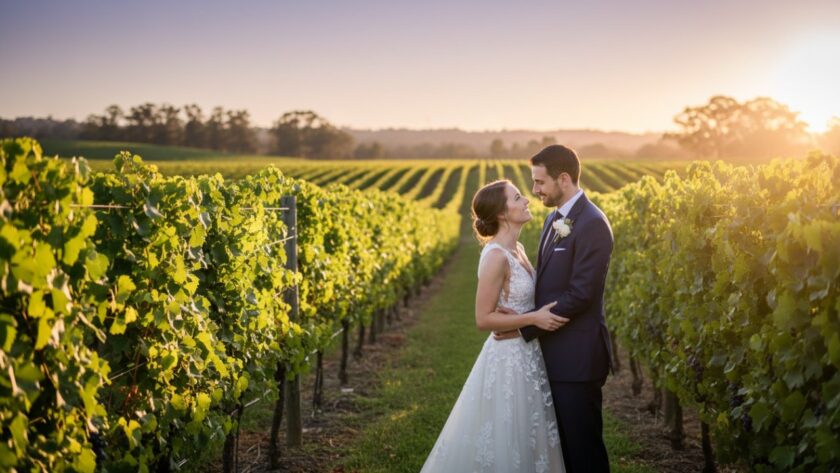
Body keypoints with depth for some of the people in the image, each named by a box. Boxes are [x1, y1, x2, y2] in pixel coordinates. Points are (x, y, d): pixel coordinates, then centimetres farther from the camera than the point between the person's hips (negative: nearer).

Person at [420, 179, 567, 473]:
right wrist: (534, 318, -22)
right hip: (508, 360, -9)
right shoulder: (496, 256, -20)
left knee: (523, 443, 17)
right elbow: (483, 319, -19)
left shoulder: (517, 249, 8)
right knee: (505, 446, 2)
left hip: (526, 356, 9)